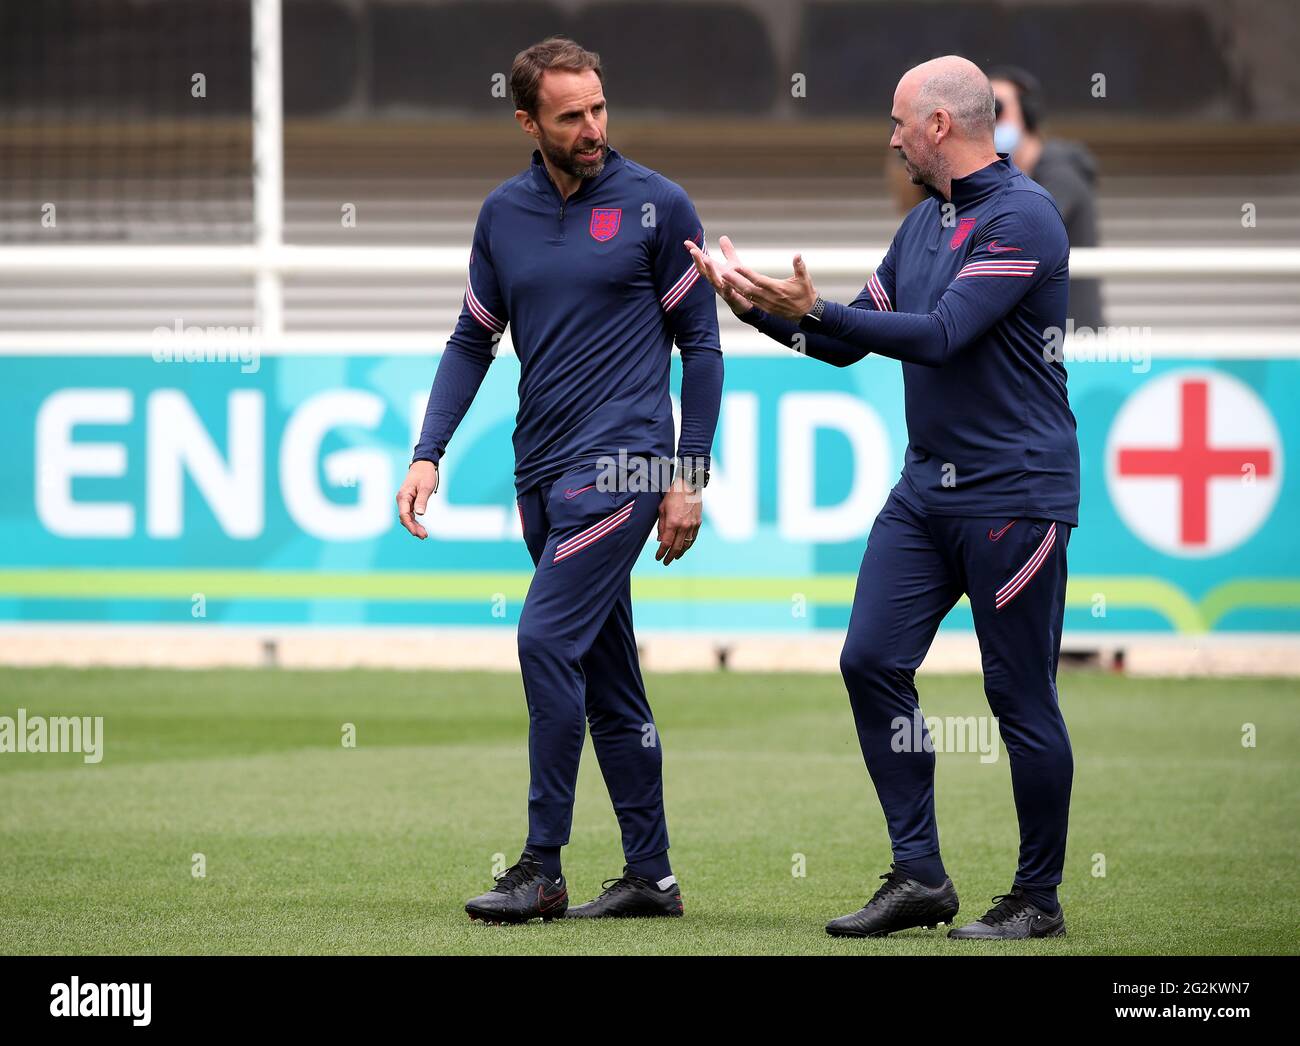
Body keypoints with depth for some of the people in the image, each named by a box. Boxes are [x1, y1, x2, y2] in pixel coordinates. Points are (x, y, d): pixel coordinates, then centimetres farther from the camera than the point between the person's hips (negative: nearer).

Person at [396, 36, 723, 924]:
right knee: (606, 669, 9)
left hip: (621, 460, -6)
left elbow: (700, 345, 0)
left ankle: (543, 869, -11)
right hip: (543, 470, 6)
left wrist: (690, 479, -5)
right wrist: (428, 456, 4)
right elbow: (473, 341, 16)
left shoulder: (657, 205, -4)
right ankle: (651, 875, 15)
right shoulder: (504, 214, 9)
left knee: (549, 638, -15)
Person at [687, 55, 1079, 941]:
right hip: (928, 486, 9)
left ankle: (1038, 900, 8)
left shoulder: (1021, 219, -14)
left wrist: (815, 310, -24)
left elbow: (939, 334, -24)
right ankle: (920, 877, 7)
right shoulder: (925, 222, 14)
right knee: (873, 660, 1)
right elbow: (851, 342, 21)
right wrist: (758, 303, 9)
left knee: (1022, 697, -2)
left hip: (1014, 493, -9)